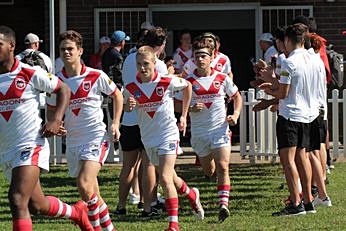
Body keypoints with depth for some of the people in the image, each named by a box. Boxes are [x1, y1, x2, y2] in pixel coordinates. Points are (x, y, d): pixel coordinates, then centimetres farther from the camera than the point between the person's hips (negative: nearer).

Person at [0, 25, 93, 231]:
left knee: (17, 200, -22)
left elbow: (63, 90, 4)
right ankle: (77, 212, 44)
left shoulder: (30, 74, -8)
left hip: (30, 146, -6)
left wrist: (56, 120, -8)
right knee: (36, 205, 16)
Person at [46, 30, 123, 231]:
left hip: (97, 137, -5)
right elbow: (51, 110, 14)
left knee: (84, 184, -23)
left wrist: (116, 123, 1)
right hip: (73, 141, 5)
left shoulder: (96, 76, -6)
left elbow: (117, 95, 9)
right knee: (92, 191, 12)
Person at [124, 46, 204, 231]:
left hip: (168, 134, -4)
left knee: (165, 179, -17)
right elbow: (126, 109, 9)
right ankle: (191, 195, 49)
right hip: (148, 138, 4)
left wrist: (184, 116, 7)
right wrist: (130, 105, -17)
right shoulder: (131, 88, -7)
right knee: (170, 178, 18)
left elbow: (187, 86, 7)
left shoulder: (168, 82, -13)